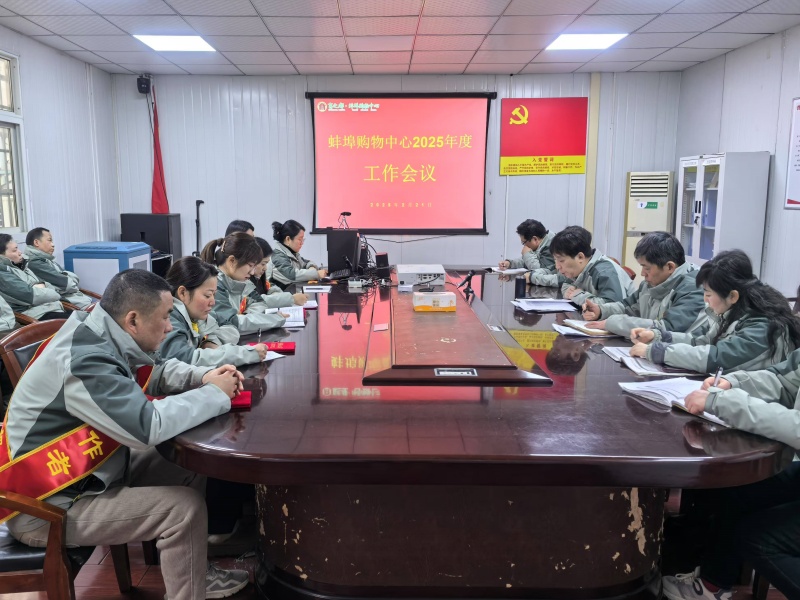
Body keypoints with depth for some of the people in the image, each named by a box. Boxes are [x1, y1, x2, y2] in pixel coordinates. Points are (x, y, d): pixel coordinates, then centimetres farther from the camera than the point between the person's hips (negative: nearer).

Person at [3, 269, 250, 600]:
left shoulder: (100, 336, -1)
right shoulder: (84, 360, -30)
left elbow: (154, 374, 15)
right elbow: (149, 426, -36)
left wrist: (204, 376, -4)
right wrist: (215, 394, -21)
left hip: (91, 468, 10)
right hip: (47, 507, -9)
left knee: (191, 471, 7)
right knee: (185, 507, -17)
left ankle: (192, 570, 22)